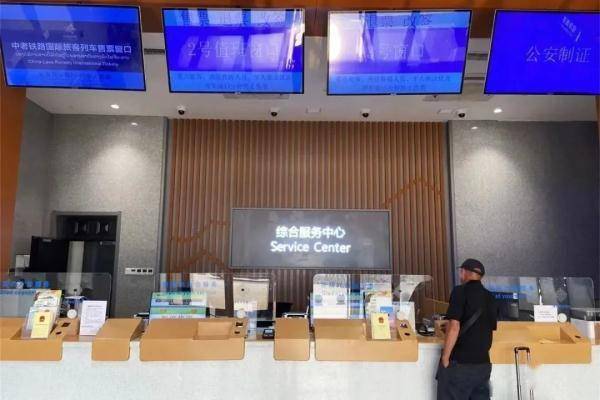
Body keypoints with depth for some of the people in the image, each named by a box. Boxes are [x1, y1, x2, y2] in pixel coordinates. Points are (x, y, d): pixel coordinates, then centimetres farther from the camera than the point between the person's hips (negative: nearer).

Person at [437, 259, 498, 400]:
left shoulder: (461, 291, -10)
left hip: (459, 363, -7)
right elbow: (490, 329, 19)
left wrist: (445, 357, -11)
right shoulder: (490, 297, 10)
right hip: (483, 363, 7)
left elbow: (454, 327, -17)